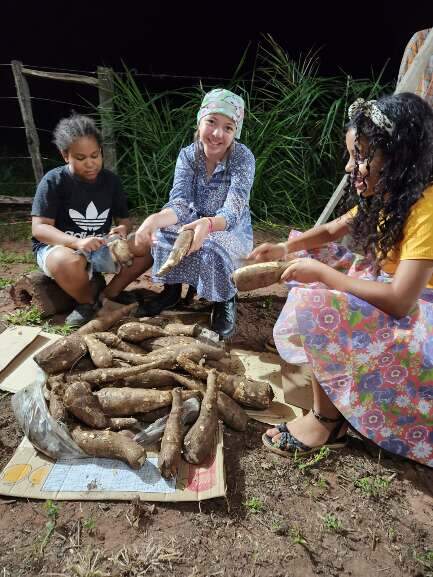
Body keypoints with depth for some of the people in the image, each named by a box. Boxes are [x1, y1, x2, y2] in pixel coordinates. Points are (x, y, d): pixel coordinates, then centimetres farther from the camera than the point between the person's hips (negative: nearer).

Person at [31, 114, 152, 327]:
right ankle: (87, 301, -7)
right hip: (58, 246, -4)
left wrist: (123, 230, -19)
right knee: (68, 262, -40)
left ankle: (109, 293, -1)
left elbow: (124, 219, 7)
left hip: (102, 246, 5)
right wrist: (77, 242, -34)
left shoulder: (110, 180, 2)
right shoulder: (54, 181, -11)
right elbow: (39, 228, -16)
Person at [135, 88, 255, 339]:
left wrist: (208, 224, -54)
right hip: (196, 223, 3)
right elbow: (180, 203, -20)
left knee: (211, 247, -35)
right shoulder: (187, 155, -8)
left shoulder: (243, 157, -18)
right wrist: (155, 219, -43)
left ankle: (226, 300, -7)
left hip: (232, 229, -3)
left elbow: (233, 212, -31)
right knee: (163, 232, -25)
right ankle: (172, 289, -2)